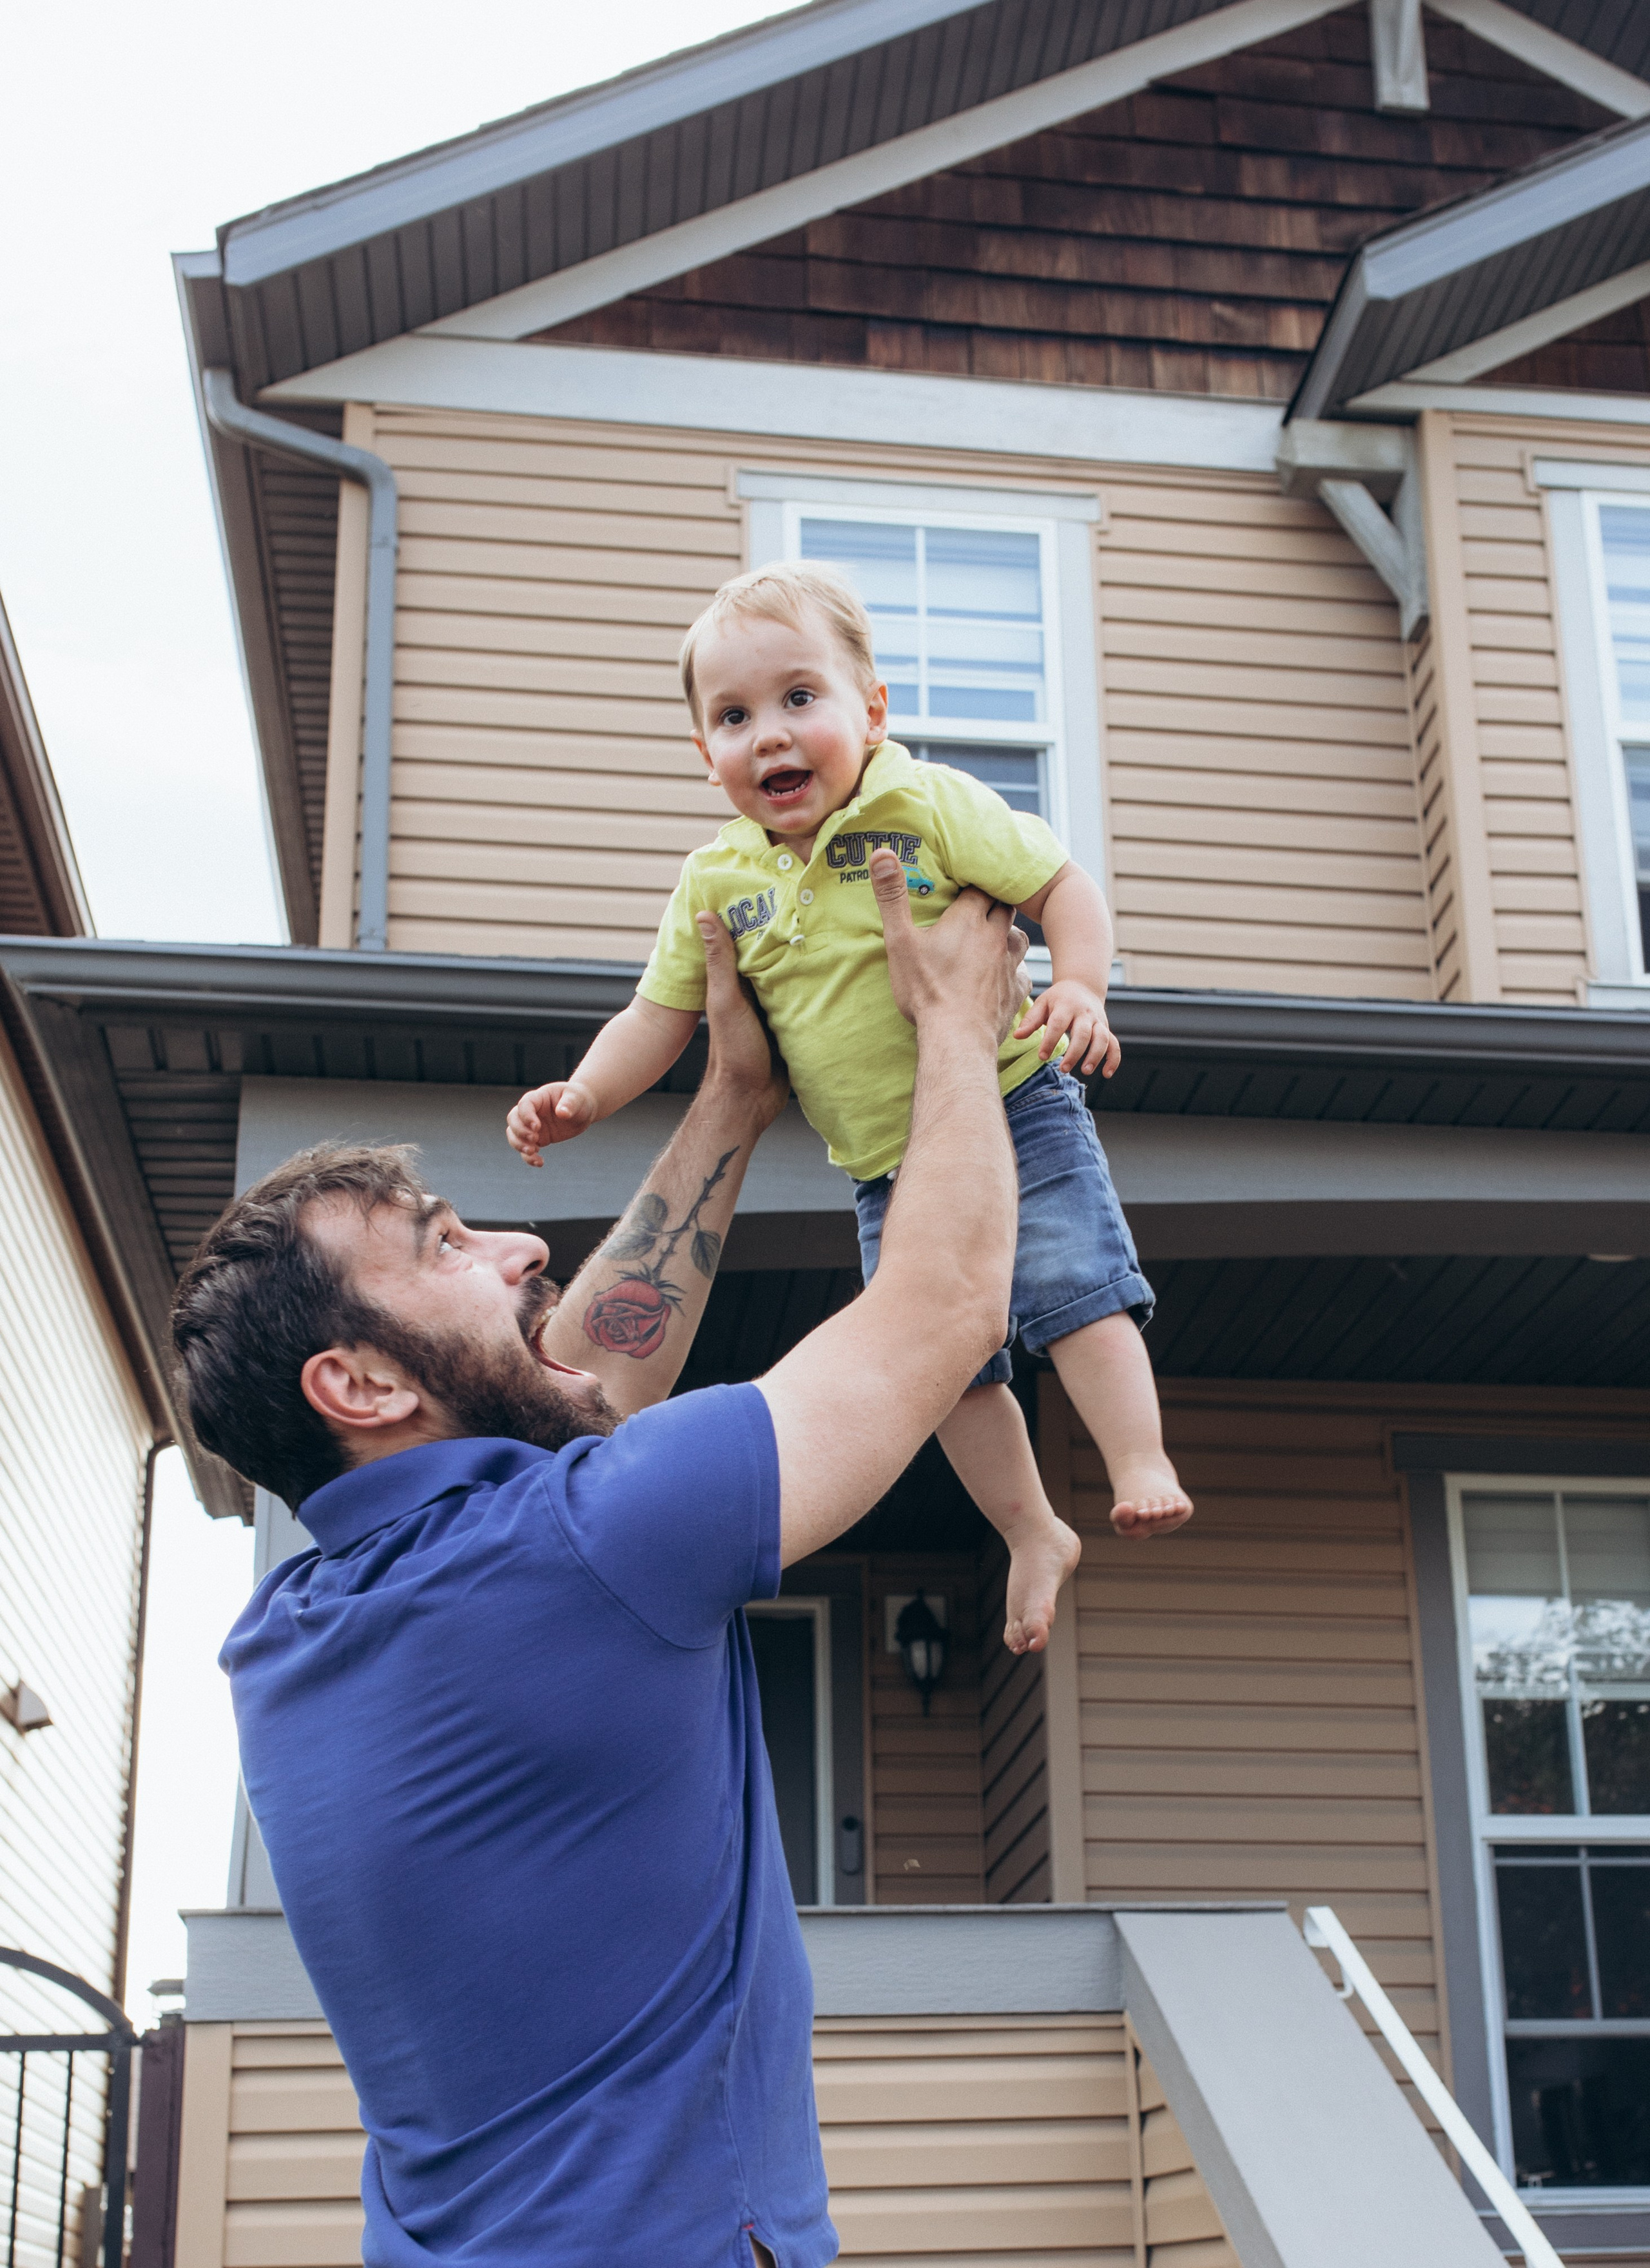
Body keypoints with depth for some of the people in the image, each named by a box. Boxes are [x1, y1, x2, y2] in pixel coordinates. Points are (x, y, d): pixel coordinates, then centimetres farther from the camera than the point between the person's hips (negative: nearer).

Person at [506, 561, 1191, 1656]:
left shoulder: (933, 807, -12)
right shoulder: (717, 884, -1)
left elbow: (1062, 884, -10)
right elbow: (661, 1016, 6)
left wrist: (1080, 989, -27)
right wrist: (583, 1097, -9)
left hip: (1009, 1108, -4)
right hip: (886, 1170, 4)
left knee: (1072, 1280, -21)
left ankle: (1143, 1466, -11)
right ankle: (1033, 1536, 22)